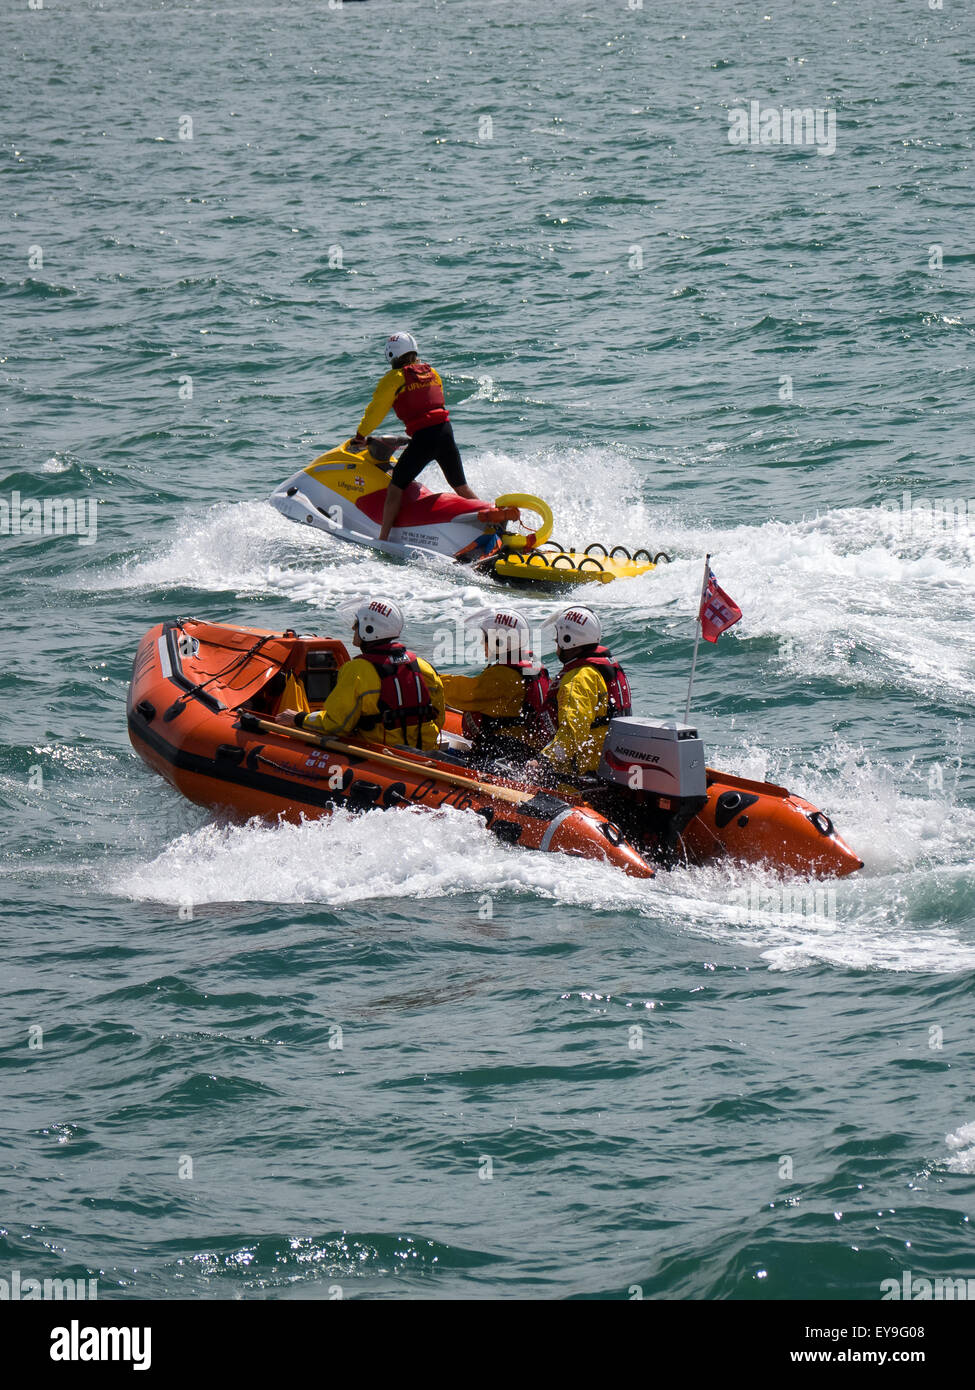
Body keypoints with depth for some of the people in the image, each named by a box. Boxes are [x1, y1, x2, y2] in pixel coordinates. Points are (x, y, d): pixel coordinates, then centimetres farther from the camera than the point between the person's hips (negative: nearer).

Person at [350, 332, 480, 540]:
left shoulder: (394, 378, -2)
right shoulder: (431, 373, 16)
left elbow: (376, 410, 3)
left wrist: (361, 435, 18)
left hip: (423, 437, -6)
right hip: (445, 430, 6)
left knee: (396, 487, 1)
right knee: (461, 486, 20)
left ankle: (383, 539, -3)